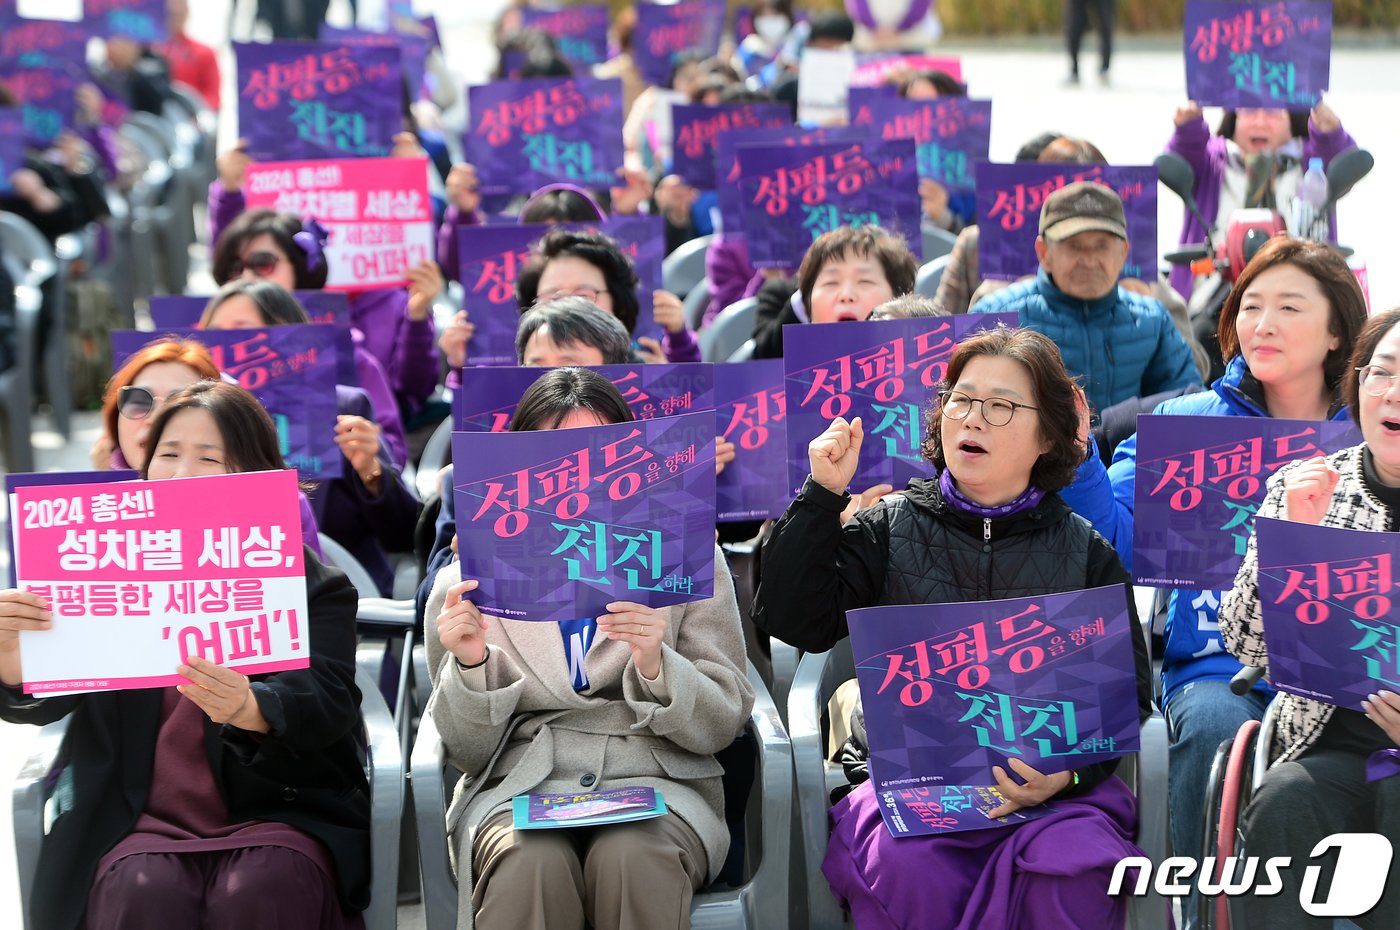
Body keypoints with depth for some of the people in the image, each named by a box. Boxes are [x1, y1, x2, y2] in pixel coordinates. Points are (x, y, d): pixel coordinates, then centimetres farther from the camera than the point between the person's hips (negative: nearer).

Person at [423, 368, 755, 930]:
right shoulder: (467, 583, 7)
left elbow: (722, 727, 4)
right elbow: (468, 753, 8)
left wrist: (656, 667, -16)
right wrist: (469, 666, -12)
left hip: (653, 778, 1)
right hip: (520, 783, 0)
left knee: (633, 857, -33)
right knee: (529, 862, -34)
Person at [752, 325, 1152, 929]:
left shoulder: (1086, 554, 10)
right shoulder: (889, 529, 10)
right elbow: (794, 624, 0)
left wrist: (1069, 769, -12)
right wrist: (821, 497, -4)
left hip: (1049, 783, 0)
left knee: (1074, 867, -32)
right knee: (907, 869, -32)